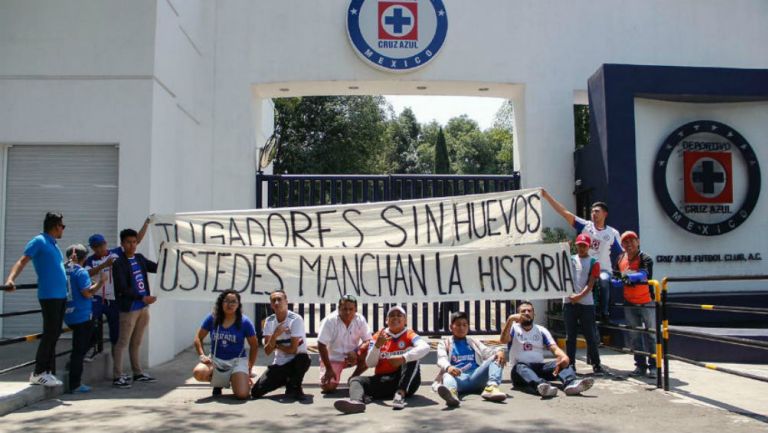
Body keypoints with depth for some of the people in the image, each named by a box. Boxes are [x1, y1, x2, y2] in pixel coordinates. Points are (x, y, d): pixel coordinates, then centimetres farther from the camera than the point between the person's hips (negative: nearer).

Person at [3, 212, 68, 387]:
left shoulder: (54, 245, 19)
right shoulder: (39, 241, -5)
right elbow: (22, 261, -15)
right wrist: (10, 279, -30)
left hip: (61, 295, 9)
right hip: (49, 295, -9)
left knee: (54, 334, 9)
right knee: (50, 334, -8)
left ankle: (48, 372, 15)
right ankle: (38, 373, -1)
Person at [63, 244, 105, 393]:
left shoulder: (64, 270, 8)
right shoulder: (81, 272, -14)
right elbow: (87, 293, -19)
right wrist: (100, 283, -5)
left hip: (69, 317, 7)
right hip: (81, 315, -7)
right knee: (79, 350, -1)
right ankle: (75, 385, 3)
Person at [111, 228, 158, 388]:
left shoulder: (140, 258, 11)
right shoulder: (118, 263, -11)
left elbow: (158, 268, 16)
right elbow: (122, 289, -17)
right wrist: (142, 298, -21)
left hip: (143, 307, 7)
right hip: (128, 308, -7)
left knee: (136, 342, 16)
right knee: (123, 343, -1)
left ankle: (138, 373, 25)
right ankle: (117, 376, 5)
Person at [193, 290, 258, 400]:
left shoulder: (245, 322, -7)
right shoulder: (212, 318, -3)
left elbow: (254, 345, 1)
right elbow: (198, 338, 5)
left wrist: (250, 367, -1)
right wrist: (202, 355, -10)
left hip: (237, 360, -2)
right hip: (215, 359, 2)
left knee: (242, 394, -22)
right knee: (198, 372, -30)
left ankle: (234, 379, 18)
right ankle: (218, 382, 6)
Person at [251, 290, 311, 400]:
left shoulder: (296, 319, -17)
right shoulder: (269, 321, -1)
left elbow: (293, 349, -19)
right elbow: (267, 351, -7)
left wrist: (276, 345, -5)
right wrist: (275, 335, -24)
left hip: (295, 361, -4)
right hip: (279, 364, 4)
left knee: (303, 358, -40)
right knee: (256, 391, -9)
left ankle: (294, 386, -9)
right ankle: (286, 380, 16)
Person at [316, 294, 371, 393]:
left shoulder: (360, 320, -13)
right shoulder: (329, 321, -20)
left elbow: (368, 341, -11)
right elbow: (321, 346, -19)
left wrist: (356, 352, -31)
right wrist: (329, 369, -20)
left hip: (352, 356, 3)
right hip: (333, 358, -3)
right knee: (328, 386, -23)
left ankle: (353, 379, -1)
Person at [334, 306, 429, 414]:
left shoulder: (409, 335, 2)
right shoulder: (378, 337, 10)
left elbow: (425, 348, -21)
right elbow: (370, 364, 1)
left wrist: (403, 358, -33)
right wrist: (377, 346, -17)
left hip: (406, 381, -2)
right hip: (383, 380, 3)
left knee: (411, 353, -21)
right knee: (356, 380, -17)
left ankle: (401, 393, -35)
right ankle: (356, 401, -53)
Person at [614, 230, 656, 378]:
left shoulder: (645, 259, -12)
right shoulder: (620, 259, 3)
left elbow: (646, 276, -31)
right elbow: (619, 278, 17)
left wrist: (630, 276, -45)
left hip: (646, 303, -5)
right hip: (629, 304, 5)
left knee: (650, 335, 1)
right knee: (634, 337, 9)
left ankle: (653, 366, 9)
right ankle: (640, 366, 19)